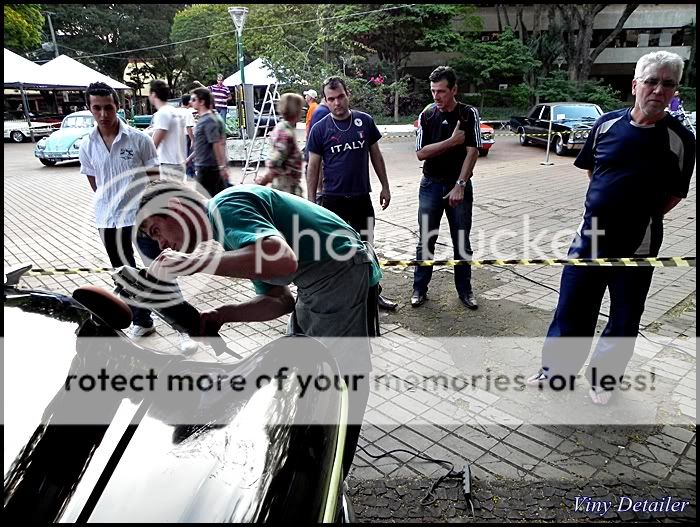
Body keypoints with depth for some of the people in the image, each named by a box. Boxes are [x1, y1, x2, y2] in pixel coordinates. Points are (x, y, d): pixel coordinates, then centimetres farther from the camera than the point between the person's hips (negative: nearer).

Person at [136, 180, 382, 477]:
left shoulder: (226, 206, -15)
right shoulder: (229, 234, 14)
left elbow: (284, 260, -35)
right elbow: (281, 300, 10)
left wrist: (197, 262, -29)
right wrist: (220, 316, -1)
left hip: (345, 277, -11)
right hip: (316, 286, 11)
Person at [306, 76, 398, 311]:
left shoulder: (365, 121, 1)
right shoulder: (320, 129, -4)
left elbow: (376, 156, 9)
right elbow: (313, 168, -1)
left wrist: (385, 186, 8)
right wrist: (311, 203, -4)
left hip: (362, 198, 2)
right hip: (333, 200, -1)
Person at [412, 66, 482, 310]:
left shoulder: (469, 114, -4)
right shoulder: (427, 115, 0)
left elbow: (472, 152, -10)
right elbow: (421, 152, -7)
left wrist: (460, 185, -16)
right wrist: (452, 141, -14)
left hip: (460, 185, -1)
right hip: (431, 185, 1)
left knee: (462, 242, 7)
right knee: (426, 240, 5)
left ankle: (465, 289, 20)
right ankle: (419, 289, 16)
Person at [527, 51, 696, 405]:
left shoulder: (679, 139, -9)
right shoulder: (607, 124, -2)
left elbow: (675, 194, 2)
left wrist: (640, 217, -1)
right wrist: (609, 207, 7)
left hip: (637, 245, -2)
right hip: (590, 235, 2)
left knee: (624, 318, 12)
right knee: (571, 307, 10)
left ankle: (604, 377, 32)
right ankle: (556, 370, 27)